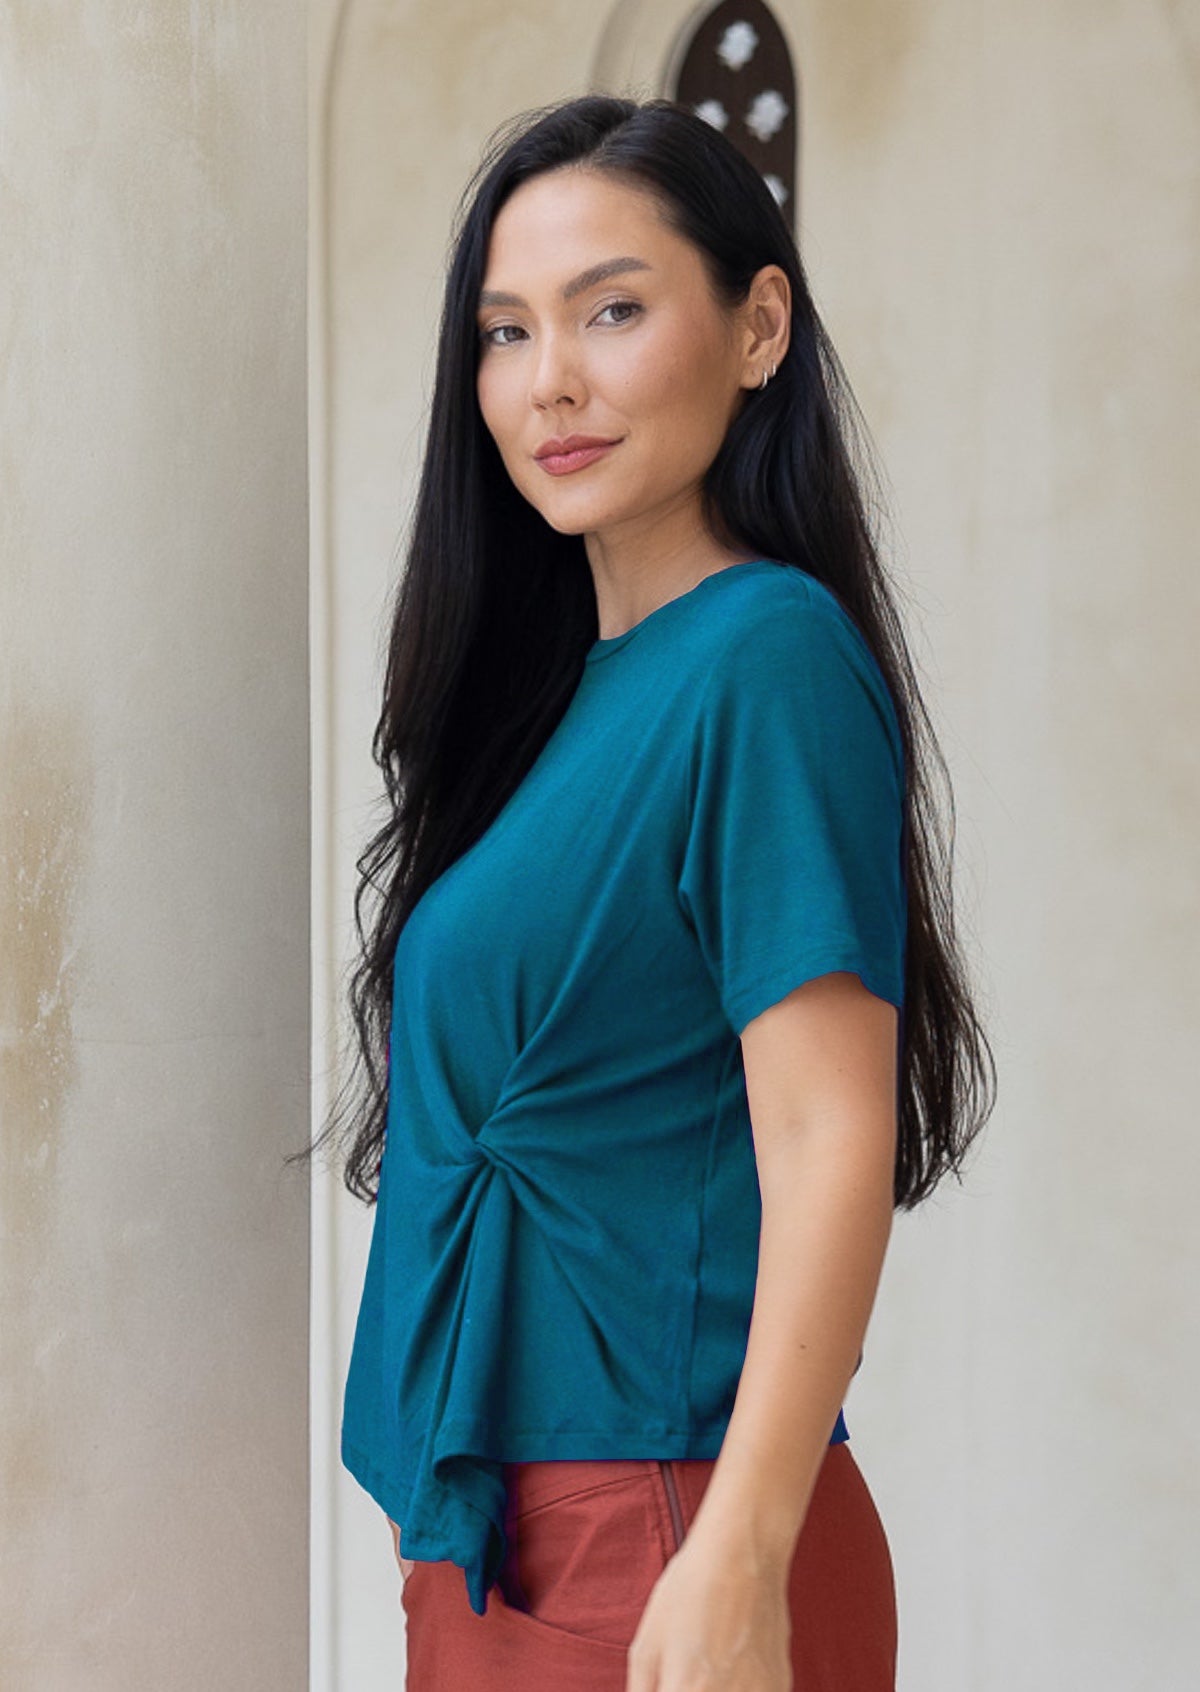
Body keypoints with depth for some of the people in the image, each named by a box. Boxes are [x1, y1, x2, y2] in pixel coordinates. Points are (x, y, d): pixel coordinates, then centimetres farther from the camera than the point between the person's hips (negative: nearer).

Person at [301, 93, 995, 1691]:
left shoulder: (769, 659, -15)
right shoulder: (563, 688, 11)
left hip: (659, 1533, -8)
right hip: (489, 1521, 8)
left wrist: (740, 1563, -26)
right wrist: (442, 1502, 15)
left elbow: (831, 1139, -20)